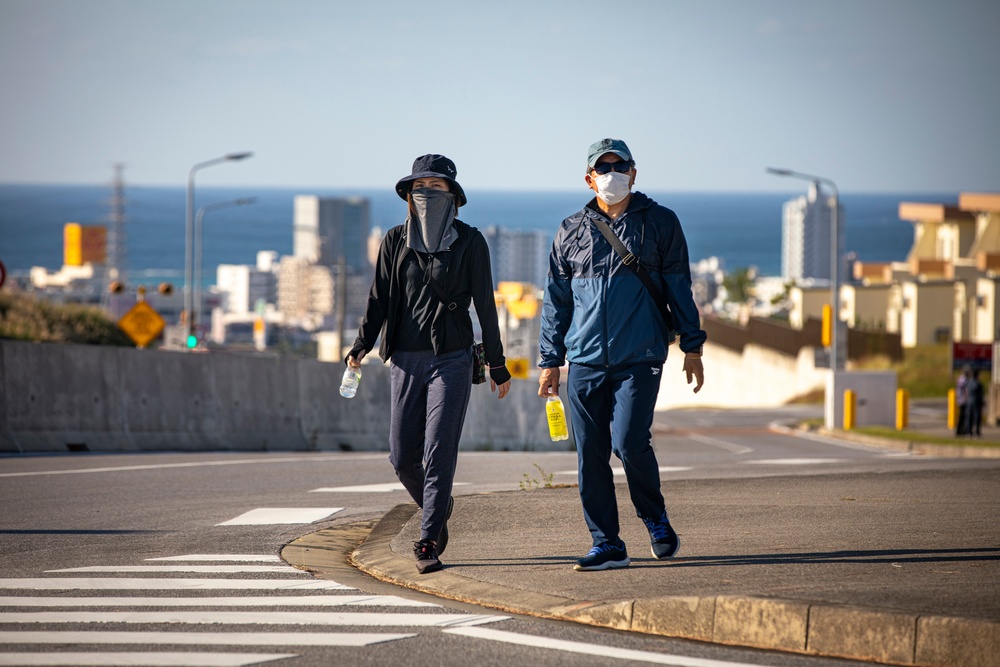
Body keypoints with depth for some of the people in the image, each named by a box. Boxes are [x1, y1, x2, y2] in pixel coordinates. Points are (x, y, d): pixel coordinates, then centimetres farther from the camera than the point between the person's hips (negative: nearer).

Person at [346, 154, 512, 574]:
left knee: (438, 453, -10)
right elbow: (379, 299, 7)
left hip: (451, 359, -3)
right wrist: (361, 346, -6)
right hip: (406, 360, 3)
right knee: (402, 457, 4)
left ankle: (428, 541, -8)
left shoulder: (469, 243, 1)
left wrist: (497, 365, 5)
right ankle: (437, 507, 32)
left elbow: (485, 305, 4)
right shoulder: (395, 241, 7)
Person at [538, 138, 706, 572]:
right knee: (590, 455, -1)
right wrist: (550, 361, 11)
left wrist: (691, 346, 3)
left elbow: (679, 287, 9)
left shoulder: (660, 223, 7)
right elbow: (556, 300, 15)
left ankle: (655, 518, 9)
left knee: (629, 442, -16)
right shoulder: (572, 232, 12)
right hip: (586, 361, 3)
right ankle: (606, 544, 7)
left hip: (640, 357, -3)